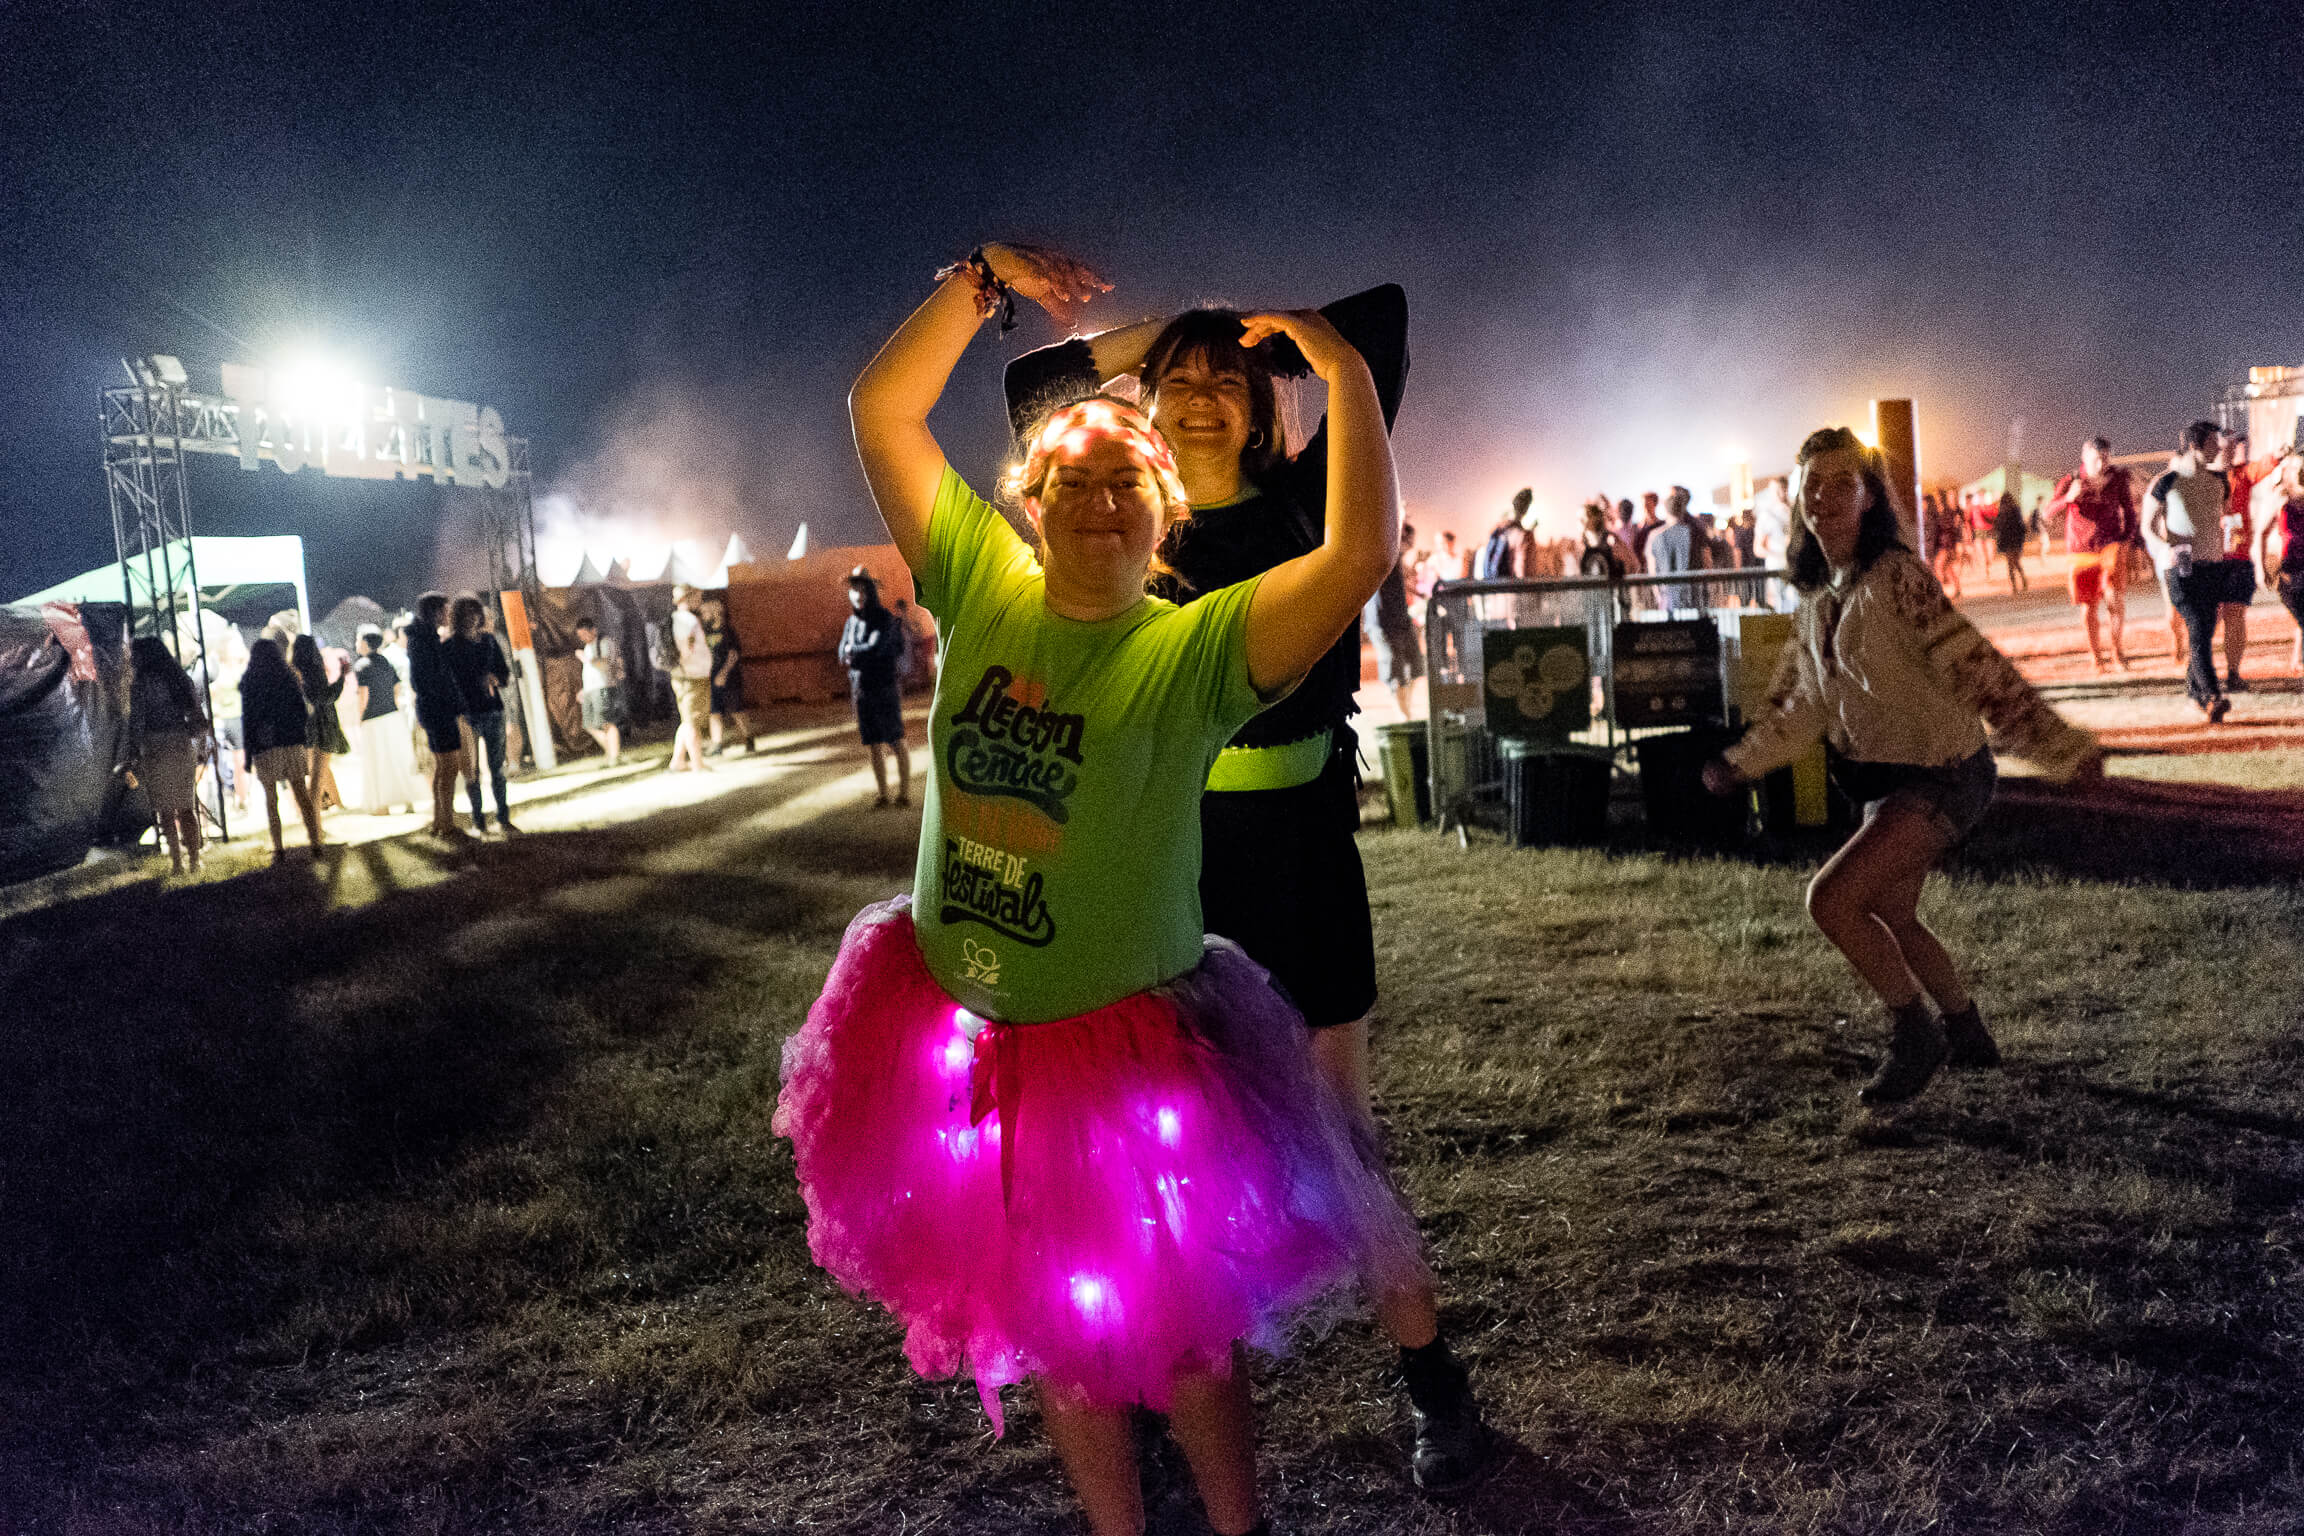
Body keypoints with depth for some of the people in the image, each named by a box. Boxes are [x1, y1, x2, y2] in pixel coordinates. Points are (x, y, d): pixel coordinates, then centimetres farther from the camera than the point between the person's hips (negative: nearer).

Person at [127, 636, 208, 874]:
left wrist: (133, 759, -6)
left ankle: (177, 862, -1)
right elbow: (199, 720, 11)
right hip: (184, 747, 5)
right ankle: (194, 860, 7)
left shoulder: (141, 683, -6)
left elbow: (136, 723, -9)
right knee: (187, 807, 10)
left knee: (165, 810, 1)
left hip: (156, 750, -5)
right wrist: (197, 747, 20)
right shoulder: (180, 677, 10)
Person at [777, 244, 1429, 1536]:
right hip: (956, 1029, 4)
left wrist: (1347, 372, -24)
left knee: (1175, 1325, 11)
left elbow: (1362, 553, -28)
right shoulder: (984, 590, -4)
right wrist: (985, 281, -5)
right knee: (1049, 1325, 19)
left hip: (1121, 1045, -4)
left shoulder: (1200, 649, -14)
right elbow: (883, 409, 1)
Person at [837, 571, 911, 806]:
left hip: (884, 687, -6)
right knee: (872, 744, 7)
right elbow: (843, 656, 6)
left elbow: (875, 649, -19)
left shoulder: (885, 619, -9)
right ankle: (882, 793, 13)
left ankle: (905, 792, 2)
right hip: (860, 689, 6)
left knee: (896, 740, -2)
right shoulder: (852, 622, 10)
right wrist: (863, 653, -12)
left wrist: (852, 651, -4)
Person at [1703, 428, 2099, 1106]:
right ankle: (1968, 1036, 43)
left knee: (1831, 899, -17)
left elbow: (1973, 664, -23)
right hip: (1885, 775, 9)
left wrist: (2061, 747, -26)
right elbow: (1804, 702, 19)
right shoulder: (1818, 595, 6)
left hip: (1939, 774, -9)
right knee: (1888, 916, 22)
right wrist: (1739, 764, 21)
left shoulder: (1895, 577, -19)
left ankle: (1916, 1035, 3)